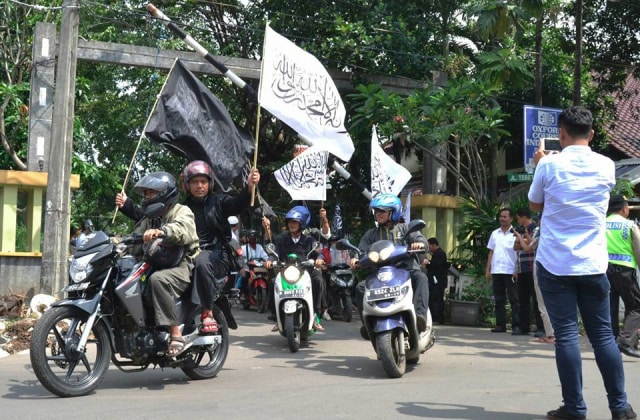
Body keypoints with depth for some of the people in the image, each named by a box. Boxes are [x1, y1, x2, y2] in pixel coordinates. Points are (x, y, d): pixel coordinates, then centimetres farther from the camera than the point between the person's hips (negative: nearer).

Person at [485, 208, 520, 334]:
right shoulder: (495, 234, 14)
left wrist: (518, 270, -14)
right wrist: (487, 269, 10)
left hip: (510, 271, -5)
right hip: (496, 271, 5)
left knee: (514, 300, -4)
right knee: (499, 300, 9)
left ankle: (516, 325, -5)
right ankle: (500, 324, 14)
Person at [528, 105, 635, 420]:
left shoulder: (550, 164, -5)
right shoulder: (606, 166, 3)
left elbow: (535, 205, 10)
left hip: (554, 264, -2)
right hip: (593, 265, 3)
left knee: (566, 335, 0)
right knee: (603, 334, 9)